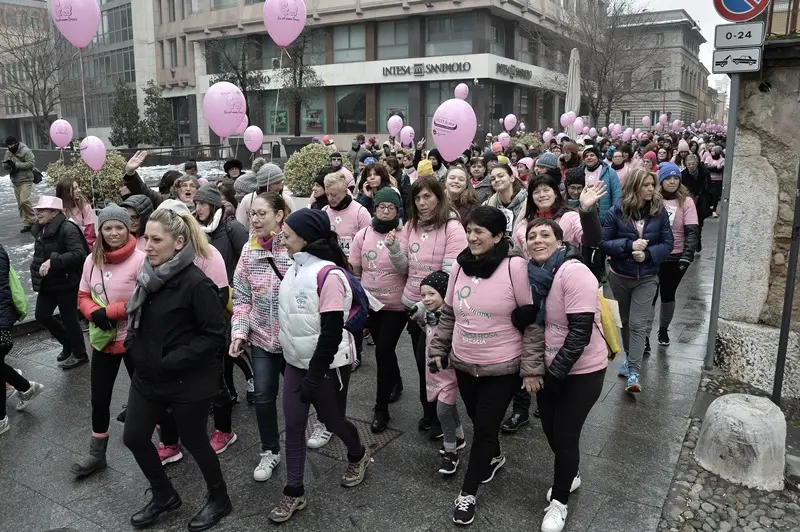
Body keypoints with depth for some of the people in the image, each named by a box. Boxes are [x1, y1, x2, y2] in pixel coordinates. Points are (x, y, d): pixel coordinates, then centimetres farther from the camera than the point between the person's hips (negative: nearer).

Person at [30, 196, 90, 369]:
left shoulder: (67, 228, -19)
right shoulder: (41, 229, 8)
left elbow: (78, 254, -29)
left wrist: (52, 262, -33)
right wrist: (37, 268, 11)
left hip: (66, 282, -8)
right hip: (47, 282, 9)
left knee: (68, 318, 3)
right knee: (42, 315, 12)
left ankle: (80, 354, 22)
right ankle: (68, 344, 33)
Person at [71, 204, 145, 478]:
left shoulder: (140, 259, -17)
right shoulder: (92, 260, 0)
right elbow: (83, 296, 8)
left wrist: (109, 312, -20)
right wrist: (95, 313, -13)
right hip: (103, 339, 5)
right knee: (99, 399, 15)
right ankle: (97, 454, 33)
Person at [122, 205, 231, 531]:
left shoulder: (196, 283, -22)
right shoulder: (149, 275, 2)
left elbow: (215, 334, -22)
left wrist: (173, 360, -23)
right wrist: (134, 346, 0)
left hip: (188, 382, -8)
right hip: (147, 377, 8)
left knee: (193, 441, 10)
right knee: (134, 437, 16)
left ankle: (218, 499, 36)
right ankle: (164, 496, 40)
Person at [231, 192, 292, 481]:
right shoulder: (249, 250, -2)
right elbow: (241, 296, 3)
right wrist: (239, 331, -6)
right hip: (261, 337, 4)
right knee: (263, 396, 6)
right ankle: (270, 451, 26)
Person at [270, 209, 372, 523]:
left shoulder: (329, 274, -22)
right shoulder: (295, 269, 4)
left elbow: (332, 332, -22)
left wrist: (314, 375, -20)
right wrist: (296, 364, 17)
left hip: (327, 365, -7)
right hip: (296, 362, 7)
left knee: (331, 420, 11)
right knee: (293, 426, 7)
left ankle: (358, 457, 41)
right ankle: (294, 493, 21)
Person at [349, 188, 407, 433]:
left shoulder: (405, 235, -8)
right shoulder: (362, 235, 0)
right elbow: (355, 270, 8)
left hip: (396, 304, -4)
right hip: (370, 303, 4)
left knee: (383, 351, -7)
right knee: (384, 349, 19)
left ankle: (381, 408, 7)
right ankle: (395, 383, 47)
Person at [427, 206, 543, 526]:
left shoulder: (514, 265, -17)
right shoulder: (461, 264, -1)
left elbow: (533, 320, -14)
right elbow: (448, 313, 11)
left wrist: (531, 367, -14)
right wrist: (438, 349, 13)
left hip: (503, 367, -5)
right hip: (463, 363, 5)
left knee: (485, 428, 6)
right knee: (477, 421, 21)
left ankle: (468, 493, 26)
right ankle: (494, 457, 52)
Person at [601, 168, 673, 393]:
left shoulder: (659, 211, -6)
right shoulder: (617, 211, -10)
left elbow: (668, 243, -5)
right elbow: (604, 243, -10)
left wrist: (648, 254, -22)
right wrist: (629, 245, -24)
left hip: (646, 278, -1)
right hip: (620, 276, 1)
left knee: (638, 324, -6)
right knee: (625, 321, 17)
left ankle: (633, 372, -5)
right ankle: (631, 357, 38)